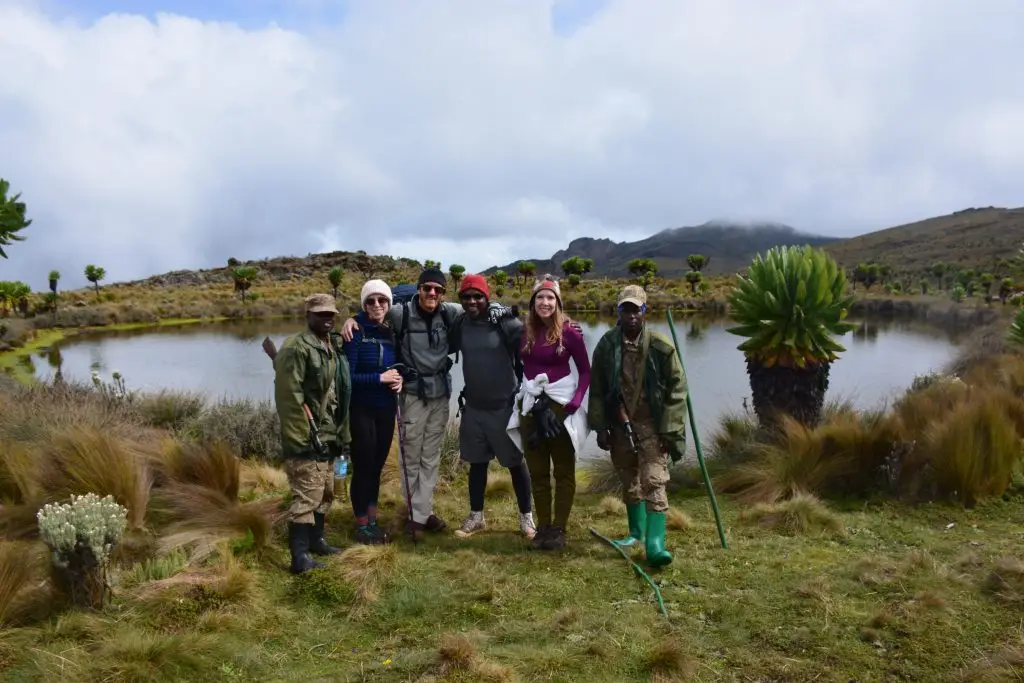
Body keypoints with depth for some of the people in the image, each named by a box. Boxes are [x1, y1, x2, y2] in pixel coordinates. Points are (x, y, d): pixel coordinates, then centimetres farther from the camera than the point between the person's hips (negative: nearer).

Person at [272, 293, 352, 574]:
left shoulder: (332, 347, 14)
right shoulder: (297, 348, -15)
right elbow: (289, 398, -20)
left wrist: (339, 433, 18)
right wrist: (302, 439, -21)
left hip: (327, 437, 10)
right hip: (307, 440, -10)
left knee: (325, 493, 20)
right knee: (307, 496, -8)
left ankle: (315, 540, 35)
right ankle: (300, 557, -1)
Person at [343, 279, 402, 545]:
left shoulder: (391, 332, 5)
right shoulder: (356, 332, -12)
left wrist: (399, 379, -6)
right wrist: (380, 378, -20)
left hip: (386, 409, 6)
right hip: (362, 410, -6)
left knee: (377, 466, 14)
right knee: (363, 467, 3)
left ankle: (373, 522, 27)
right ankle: (361, 526, 17)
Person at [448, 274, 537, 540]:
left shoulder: (507, 323, -14)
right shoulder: (460, 324, 0)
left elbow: (525, 360, -8)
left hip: (504, 406, -4)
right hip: (473, 406, 4)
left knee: (516, 463, 9)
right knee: (477, 463, 15)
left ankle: (526, 517, 24)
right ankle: (476, 517, 29)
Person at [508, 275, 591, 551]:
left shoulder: (569, 331, -9)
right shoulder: (524, 330, 0)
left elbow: (586, 371, -6)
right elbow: (521, 364, 6)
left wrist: (574, 403, -15)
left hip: (560, 406, -3)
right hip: (530, 406, 4)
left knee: (563, 471, 7)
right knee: (537, 471, 11)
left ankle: (559, 528, 16)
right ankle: (543, 526, 23)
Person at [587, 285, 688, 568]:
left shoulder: (661, 346, -9)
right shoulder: (606, 345, -4)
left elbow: (677, 388, -6)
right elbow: (597, 389, 2)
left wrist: (669, 429, -10)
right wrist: (600, 427, -1)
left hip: (651, 425, -3)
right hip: (619, 425, 3)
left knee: (654, 483, -10)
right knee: (629, 482, 17)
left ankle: (655, 544, -11)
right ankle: (636, 531, 35)